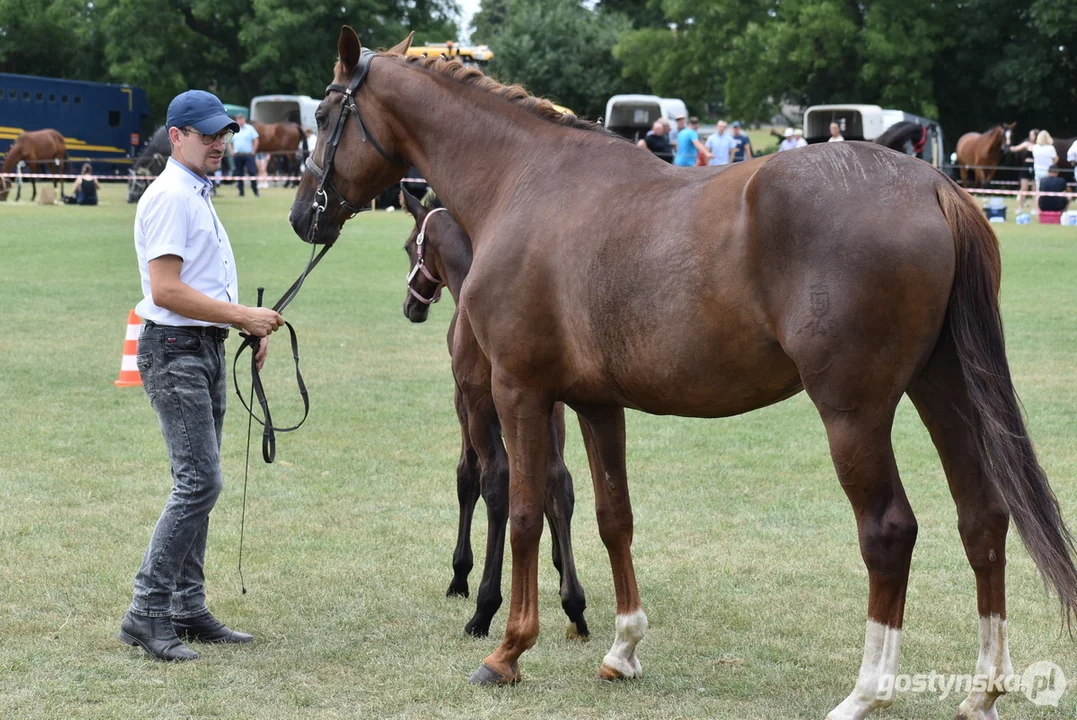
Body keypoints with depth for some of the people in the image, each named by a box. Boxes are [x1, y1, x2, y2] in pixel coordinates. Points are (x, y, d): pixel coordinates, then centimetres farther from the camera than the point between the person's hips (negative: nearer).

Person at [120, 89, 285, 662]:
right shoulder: (169, 197, -13)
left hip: (207, 350, 10)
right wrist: (242, 315, -20)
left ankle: (188, 609, 15)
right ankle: (146, 614, -12)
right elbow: (167, 290, -22)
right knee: (199, 482, -15)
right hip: (175, 351, -10)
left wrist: (249, 323, 11)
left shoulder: (199, 197, 19)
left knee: (198, 485, 10)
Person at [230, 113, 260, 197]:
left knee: (252, 172, -9)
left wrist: (253, 151, -5)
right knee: (239, 174, 5)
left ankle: (255, 191, -2)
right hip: (237, 155, 3)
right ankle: (241, 192, 11)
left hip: (248, 155, -3)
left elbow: (256, 141, 0)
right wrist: (232, 151, 2)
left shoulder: (250, 128, 1)